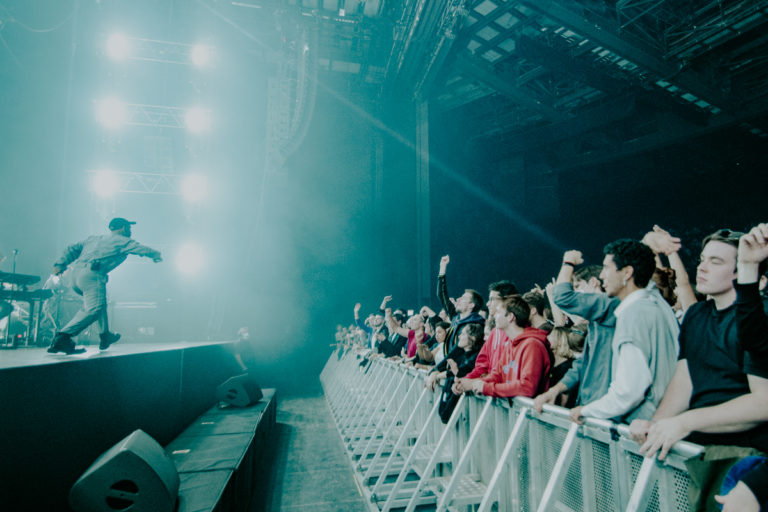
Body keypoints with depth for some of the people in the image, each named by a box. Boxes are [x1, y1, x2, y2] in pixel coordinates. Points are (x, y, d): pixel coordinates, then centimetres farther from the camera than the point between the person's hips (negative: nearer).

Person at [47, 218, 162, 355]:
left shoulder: (94, 238, 31)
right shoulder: (122, 241, 12)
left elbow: (73, 249, 24)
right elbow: (144, 250, 13)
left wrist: (61, 264, 16)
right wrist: (158, 255, 32)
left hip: (76, 273, 9)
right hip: (91, 274, -9)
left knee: (100, 302, 25)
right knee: (94, 309, -18)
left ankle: (105, 336, 27)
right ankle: (62, 338, -31)